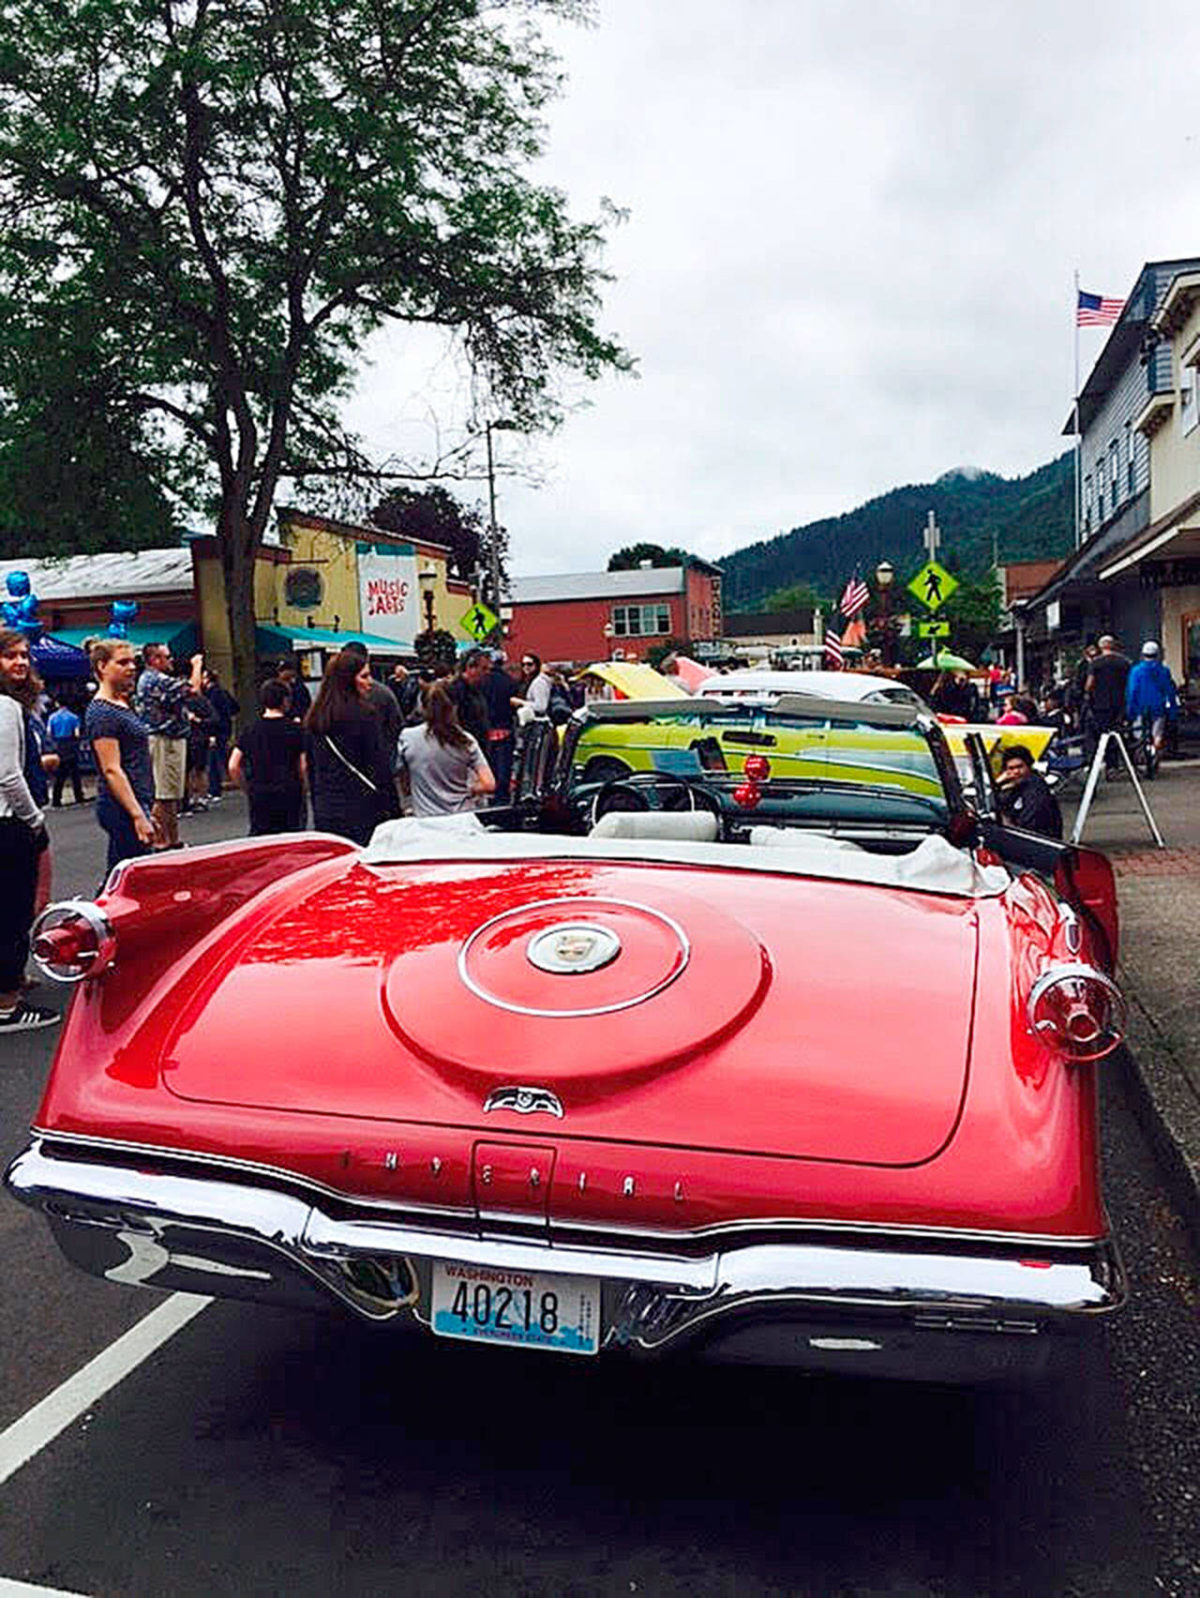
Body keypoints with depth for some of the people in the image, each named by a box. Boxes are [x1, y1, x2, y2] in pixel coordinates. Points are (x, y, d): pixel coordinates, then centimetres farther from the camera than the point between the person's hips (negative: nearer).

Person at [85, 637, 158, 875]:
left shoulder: (124, 705, 16)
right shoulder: (102, 713, -12)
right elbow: (111, 770, -18)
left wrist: (147, 813, 21)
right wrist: (138, 816, -22)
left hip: (136, 804, 9)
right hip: (123, 808, -9)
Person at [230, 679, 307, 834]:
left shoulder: (250, 730, 5)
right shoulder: (295, 729, -2)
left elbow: (233, 767, 3)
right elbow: (302, 767, -4)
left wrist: (248, 788, 15)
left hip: (259, 797, 2)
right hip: (289, 795, -2)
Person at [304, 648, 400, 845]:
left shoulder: (313, 719, 9)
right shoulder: (363, 715, -10)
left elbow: (311, 770, 14)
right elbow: (380, 767, -10)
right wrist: (393, 812, -5)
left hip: (325, 815, 6)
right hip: (362, 812, -6)